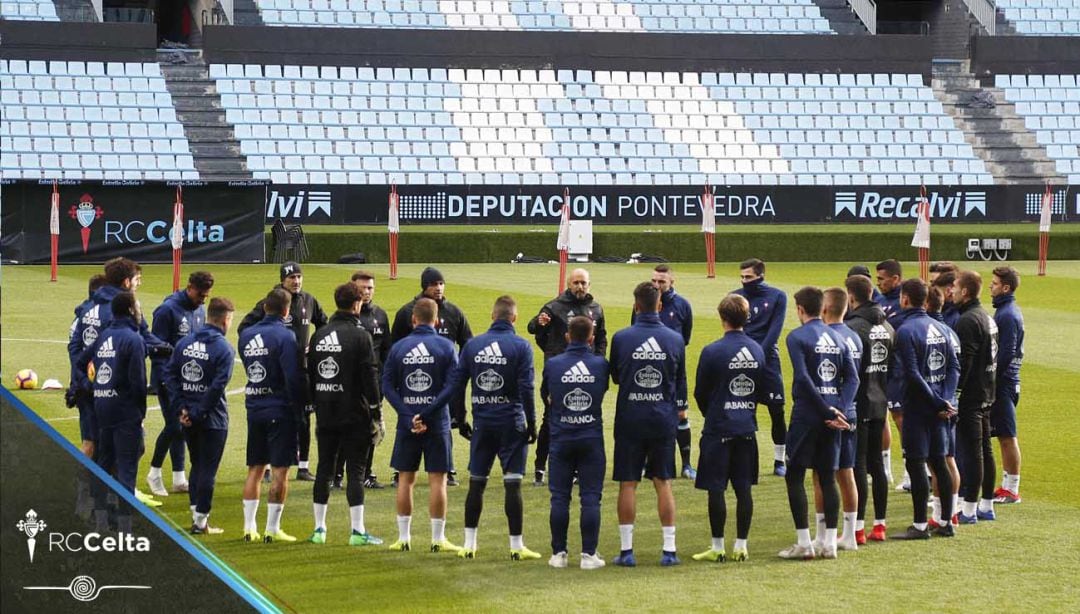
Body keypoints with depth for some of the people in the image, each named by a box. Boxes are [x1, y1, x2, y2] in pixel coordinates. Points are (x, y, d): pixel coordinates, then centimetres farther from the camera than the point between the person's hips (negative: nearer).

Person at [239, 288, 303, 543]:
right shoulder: (285, 336, -13)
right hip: (280, 411, -6)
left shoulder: (246, 335, 7)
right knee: (280, 470, -1)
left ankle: (249, 527, 13)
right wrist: (300, 410, -8)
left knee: (255, 469, 13)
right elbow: (294, 378, -17)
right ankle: (273, 529, -1)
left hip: (254, 408, 6)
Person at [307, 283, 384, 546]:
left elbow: (310, 374, 12)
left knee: (324, 468, 11)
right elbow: (370, 378, -12)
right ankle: (358, 531, -4)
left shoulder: (319, 335, 8)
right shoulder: (360, 336, -10)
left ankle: (319, 529, 14)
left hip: (325, 415, 5)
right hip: (354, 416, -5)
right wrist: (377, 415, -6)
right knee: (355, 470, -2)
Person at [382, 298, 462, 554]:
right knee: (437, 480, 3)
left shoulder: (398, 348, 2)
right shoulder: (445, 346, -3)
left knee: (405, 479, 10)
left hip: (407, 423, 2)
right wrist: (431, 412, -5)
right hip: (437, 422, -2)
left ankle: (404, 538, 13)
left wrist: (408, 415, -8)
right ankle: (438, 539, 4)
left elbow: (387, 386, -3)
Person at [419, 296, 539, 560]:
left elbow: (454, 385, 2)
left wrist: (425, 414, 7)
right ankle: (516, 546, 1)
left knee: (476, 484, 10)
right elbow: (526, 389, -10)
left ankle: (469, 545, 13)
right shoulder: (521, 347, -6)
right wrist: (531, 424, -2)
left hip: (482, 424, 3)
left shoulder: (472, 345, 3)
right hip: (511, 425, -3)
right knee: (512, 485, 0)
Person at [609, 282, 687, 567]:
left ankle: (626, 549, 4)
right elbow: (681, 382, 10)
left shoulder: (621, 338, -8)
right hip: (663, 420, 2)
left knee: (628, 484, 4)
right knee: (663, 483, 8)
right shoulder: (675, 340, -2)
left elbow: (614, 376, 7)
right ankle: (669, 549, 7)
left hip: (630, 418, -2)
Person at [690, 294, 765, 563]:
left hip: (718, 429, -5)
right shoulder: (757, 350, 3)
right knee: (743, 488, 8)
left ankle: (718, 547, 3)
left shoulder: (712, 351, -13)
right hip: (747, 427, 5)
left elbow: (700, 393, -3)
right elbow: (761, 389, 12)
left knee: (716, 489, 1)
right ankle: (741, 545, 11)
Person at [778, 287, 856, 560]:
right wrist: (838, 409, -5)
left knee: (794, 476, 3)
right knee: (828, 477, 10)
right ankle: (830, 543, 8)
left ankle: (803, 543, -1)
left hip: (806, 415, -5)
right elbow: (853, 378, 5)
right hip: (831, 418, 5)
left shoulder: (797, 337, -7)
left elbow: (803, 379, -16)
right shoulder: (837, 338, 12)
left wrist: (828, 412, -13)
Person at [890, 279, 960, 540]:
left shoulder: (906, 331, -13)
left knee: (916, 464, -3)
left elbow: (912, 375, -18)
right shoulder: (940, 329, 9)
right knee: (939, 463, 12)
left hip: (917, 407, -7)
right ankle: (946, 522, 15)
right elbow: (954, 367, 6)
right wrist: (945, 400, -3)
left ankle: (920, 525, -2)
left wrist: (939, 403, -13)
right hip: (938, 408, 7)